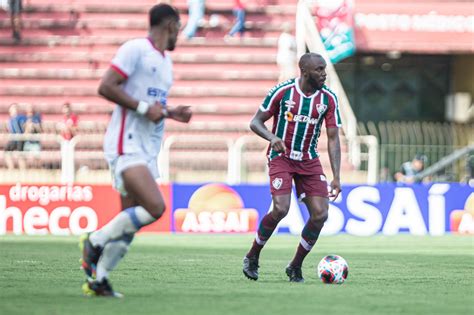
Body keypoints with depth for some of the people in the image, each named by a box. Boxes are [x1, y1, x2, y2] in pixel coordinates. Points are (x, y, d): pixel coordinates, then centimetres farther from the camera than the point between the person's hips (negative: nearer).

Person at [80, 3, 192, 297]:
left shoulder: (166, 61, 21)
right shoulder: (135, 49, -7)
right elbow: (106, 87, -14)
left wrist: (171, 113, 14)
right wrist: (144, 108, -17)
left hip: (148, 149, 9)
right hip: (127, 144, -9)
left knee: (130, 222, 5)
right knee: (155, 207, -23)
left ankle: (98, 279, 11)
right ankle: (96, 241, -8)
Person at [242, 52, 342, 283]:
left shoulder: (328, 99, -4)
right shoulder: (282, 91, -12)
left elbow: (333, 138, -1)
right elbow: (255, 122, -5)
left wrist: (336, 177, -8)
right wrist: (272, 137, -27)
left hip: (309, 160, 4)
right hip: (281, 157, -4)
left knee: (320, 214, -9)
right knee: (281, 209, -22)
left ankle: (295, 267, 9)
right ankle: (252, 257, 1)